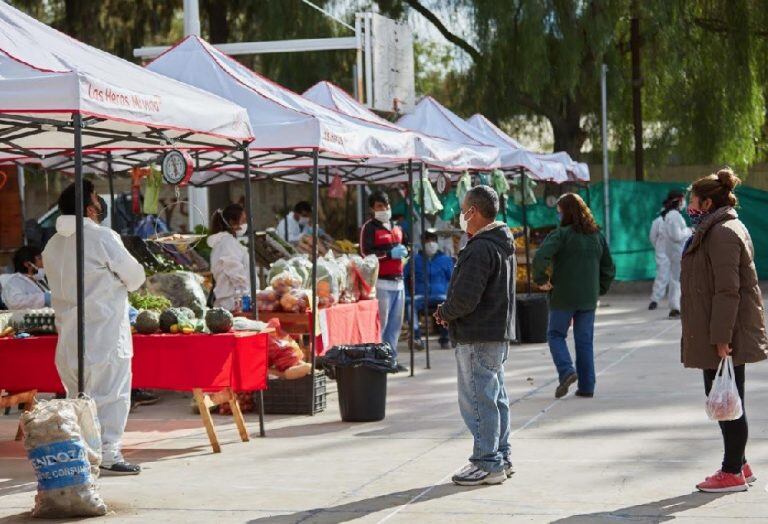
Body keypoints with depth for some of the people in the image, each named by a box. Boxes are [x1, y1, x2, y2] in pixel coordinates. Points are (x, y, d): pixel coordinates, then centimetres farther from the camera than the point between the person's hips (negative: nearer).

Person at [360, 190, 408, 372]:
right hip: (381, 282, -8)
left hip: (398, 281, 8)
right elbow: (366, 254, -14)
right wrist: (390, 254, -16)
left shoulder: (395, 228, 21)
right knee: (380, 323, -9)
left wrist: (403, 251, 17)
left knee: (395, 323, 9)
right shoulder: (369, 228, -4)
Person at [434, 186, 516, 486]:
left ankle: (488, 464, -2)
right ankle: (501, 458, 24)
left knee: (477, 400, -5)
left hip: (477, 338, -10)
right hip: (499, 333, 10)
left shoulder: (480, 249, -20)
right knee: (496, 398, 16)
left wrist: (445, 312, -5)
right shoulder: (503, 245, 14)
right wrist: (450, 311, 12)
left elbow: (465, 297, -25)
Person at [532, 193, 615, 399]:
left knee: (555, 334, 11)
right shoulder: (597, 236, 8)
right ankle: (586, 387, 10)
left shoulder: (561, 234, -11)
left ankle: (566, 371, -10)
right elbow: (609, 268, 12)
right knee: (585, 340, 11)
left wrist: (541, 279, -13)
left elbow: (541, 256, -25)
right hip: (588, 298, 5)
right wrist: (599, 289, 16)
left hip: (563, 297, -5)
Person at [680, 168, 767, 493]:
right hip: (718, 335, 11)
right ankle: (738, 465, 25)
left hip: (725, 337, -11)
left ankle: (733, 472, 4)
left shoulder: (722, 234, -17)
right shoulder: (721, 230, 17)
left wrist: (721, 337, -23)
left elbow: (728, 290, -22)